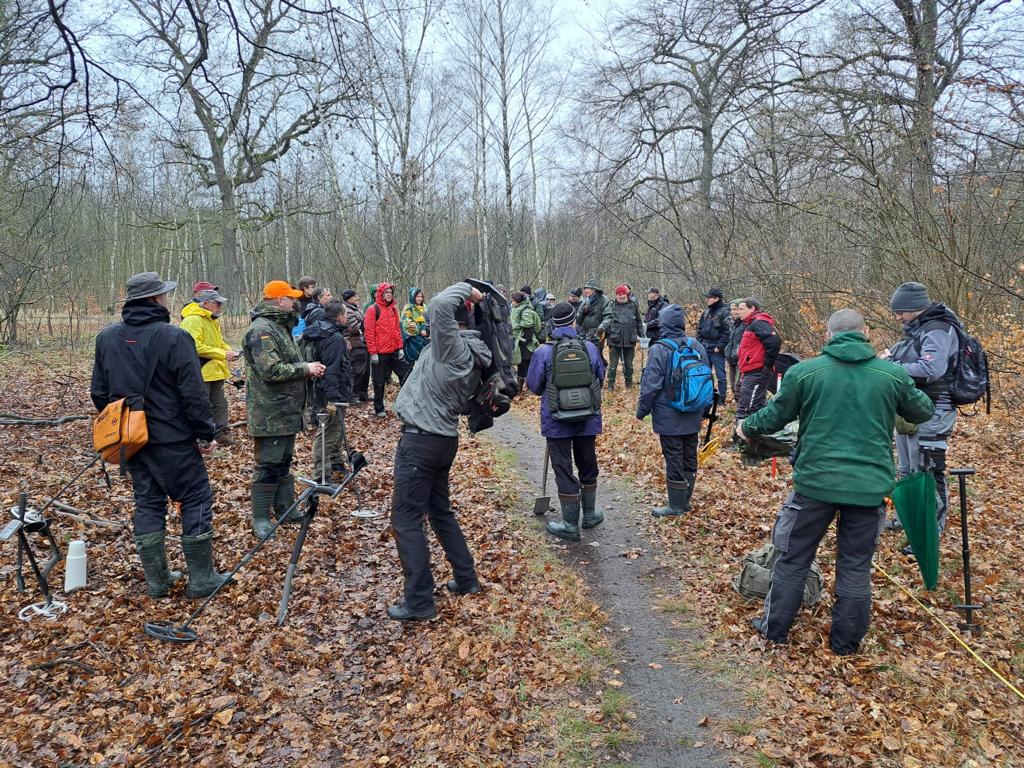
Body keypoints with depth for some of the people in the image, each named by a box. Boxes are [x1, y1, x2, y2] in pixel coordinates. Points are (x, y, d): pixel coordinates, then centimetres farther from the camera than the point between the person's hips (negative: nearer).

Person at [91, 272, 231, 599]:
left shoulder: (106, 337, 5)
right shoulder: (173, 337, -15)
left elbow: (99, 392, 11)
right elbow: (194, 394, -17)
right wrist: (205, 434, -8)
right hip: (172, 439, -6)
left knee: (147, 504, 14)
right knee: (196, 500, 4)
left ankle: (157, 580, 20)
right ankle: (201, 579, 8)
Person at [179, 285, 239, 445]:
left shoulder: (212, 320, 15)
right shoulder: (192, 320, -17)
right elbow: (196, 347, -27)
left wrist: (229, 351, 4)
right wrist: (222, 354, -23)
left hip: (215, 371, 10)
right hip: (201, 373, -10)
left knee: (220, 404, 16)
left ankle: (222, 434, 26)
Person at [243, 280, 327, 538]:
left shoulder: (280, 326, 16)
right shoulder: (261, 330, -17)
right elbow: (271, 371, -26)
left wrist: (308, 369, 6)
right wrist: (305, 368, -17)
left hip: (286, 410, 10)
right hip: (270, 414, -10)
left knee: (284, 461, 18)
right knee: (269, 465, -3)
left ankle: (286, 509, 29)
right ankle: (260, 519, 7)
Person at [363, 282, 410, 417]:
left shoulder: (393, 309, 11)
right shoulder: (373, 309, -7)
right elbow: (368, 331, -11)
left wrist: (400, 347, 8)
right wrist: (373, 352, -15)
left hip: (394, 351, 6)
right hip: (379, 353, -5)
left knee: (406, 374, 5)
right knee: (379, 382, 5)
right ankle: (379, 409, 18)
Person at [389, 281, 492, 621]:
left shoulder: (453, 347, -15)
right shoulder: (476, 359, 11)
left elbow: (439, 306, -26)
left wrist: (466, 290, -11)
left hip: (420, 440, -9)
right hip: (445, 439, 9)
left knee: (406, 520, -3)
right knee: (440, 512, 22)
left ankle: (418, 602, 0)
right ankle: (466, 579, 29)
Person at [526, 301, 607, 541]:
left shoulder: (543, 352, -13)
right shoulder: (590, 348, -6)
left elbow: (534, 385, -4)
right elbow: (601, 378, 7)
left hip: (557, 420, -3)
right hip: (587, 418, 3)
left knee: (563, 470, 5)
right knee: (588, 465, 20)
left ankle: (570, 524, 11)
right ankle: (590, 514, 34)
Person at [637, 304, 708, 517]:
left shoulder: (659, 350, -18)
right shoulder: (697, 346, 1)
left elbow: (651, 385, -17)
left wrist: (642, 410, -3)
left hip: (669, 418, -6)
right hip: (692, 417, 6)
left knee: (674, 460, 4)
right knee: (689, 458, 16)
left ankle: (676, 506, 14)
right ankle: (685, 501, 29)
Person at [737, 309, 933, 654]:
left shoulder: (804, 371, -5)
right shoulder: (893, 374, 0)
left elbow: (775, 416, 5)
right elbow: (923, 412, 17)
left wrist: (747, 427, 25)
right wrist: (908, 391, 37)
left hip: (816, 481, -1)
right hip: (869, 486, 1)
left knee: (793, 558, 14)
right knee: (856, 567, 15)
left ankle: (774, 628, 26)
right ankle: (846, 641, 26)